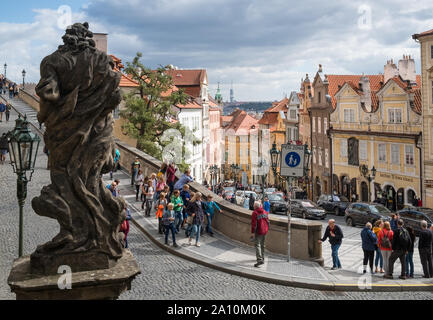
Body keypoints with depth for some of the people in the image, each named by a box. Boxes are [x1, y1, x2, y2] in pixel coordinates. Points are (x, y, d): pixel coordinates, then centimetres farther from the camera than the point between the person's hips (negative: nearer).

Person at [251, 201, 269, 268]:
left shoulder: (255, 213, -13)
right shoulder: (265, 212, 9)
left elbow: (254, 224, -16)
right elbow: (268, 222, 14)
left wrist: (252, 232, -14)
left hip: (258, 231, -7)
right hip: (265, 231, 7)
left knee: (257, 245, -8)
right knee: (262, 245, 19)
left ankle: (260, 259, -21)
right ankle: (262, 258, 28)